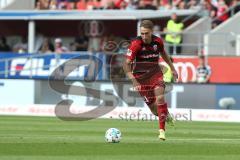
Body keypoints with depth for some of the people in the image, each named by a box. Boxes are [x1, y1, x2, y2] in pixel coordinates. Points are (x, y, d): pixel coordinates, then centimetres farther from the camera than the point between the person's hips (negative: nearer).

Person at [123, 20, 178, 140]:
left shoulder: (158, 41, -8)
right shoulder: (136, 44, -20)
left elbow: (163, 53, 16)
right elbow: (126, 64, -21)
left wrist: (172, 68, 22)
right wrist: (133, 80, -32)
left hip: (155, 73, 2)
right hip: (140, 77, -2)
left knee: (160, 98, -22)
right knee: (153, 106, 0)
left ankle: (162, 130, -16)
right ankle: (166, 115, 34)